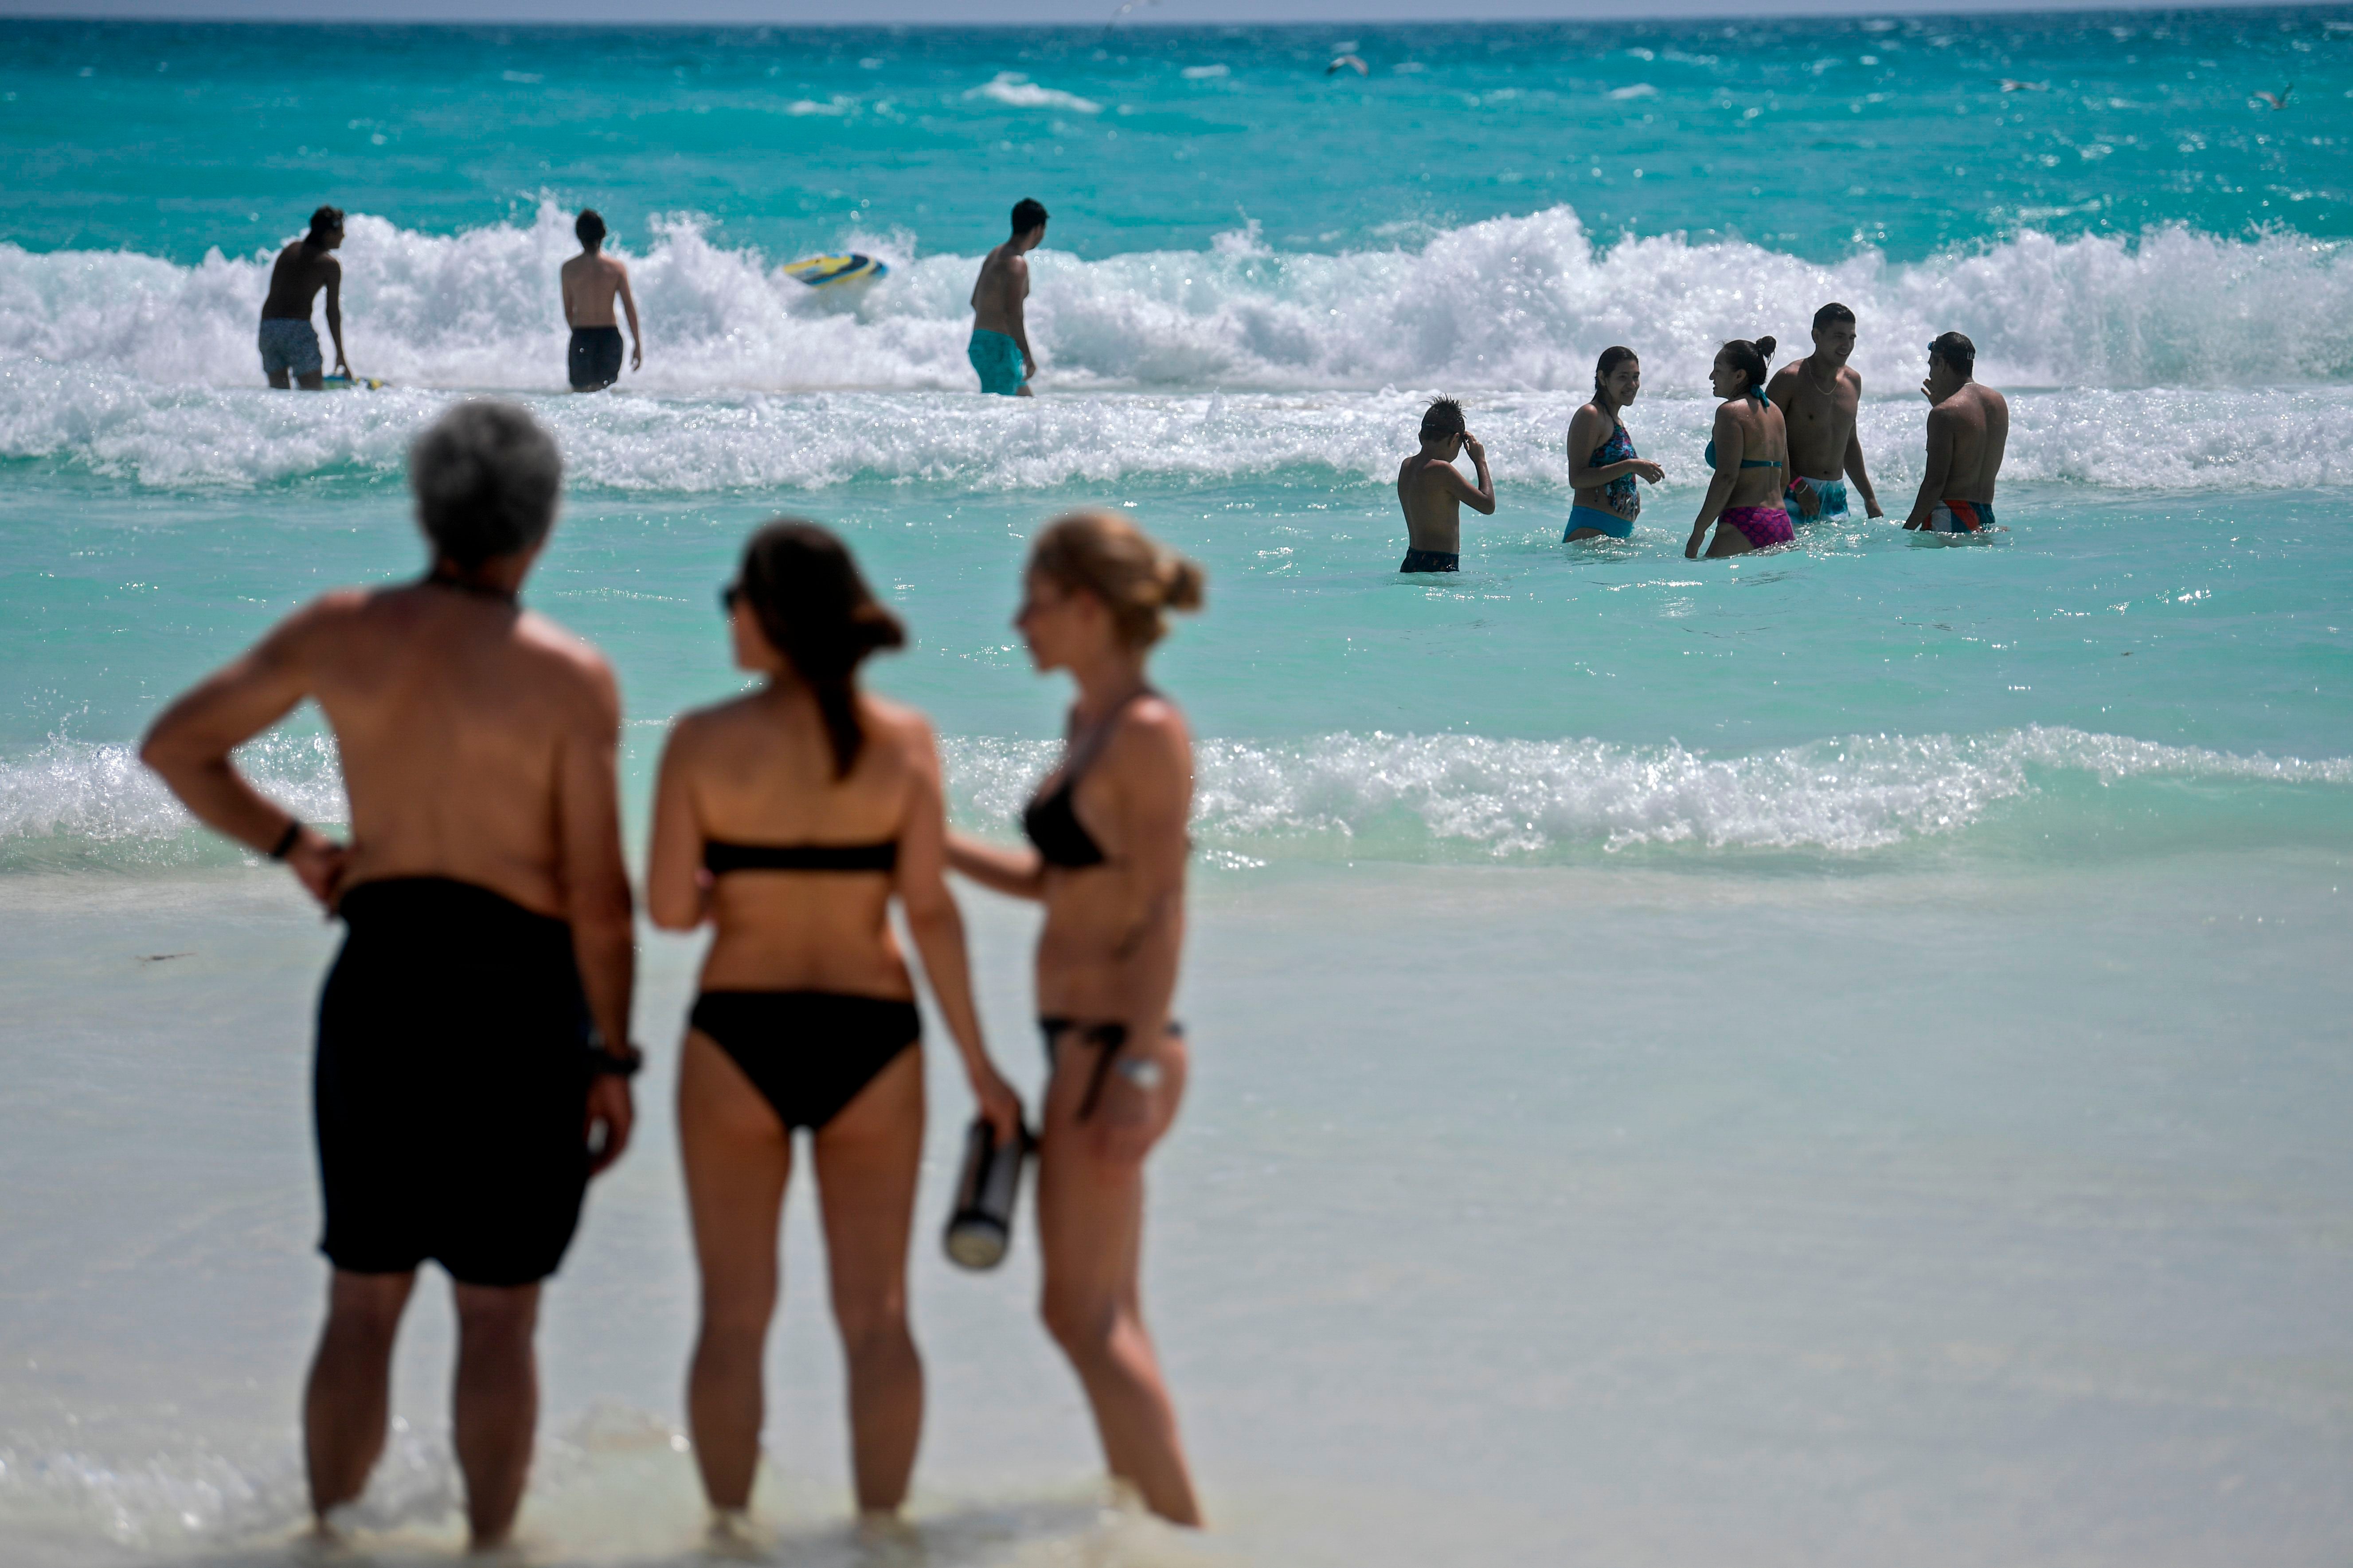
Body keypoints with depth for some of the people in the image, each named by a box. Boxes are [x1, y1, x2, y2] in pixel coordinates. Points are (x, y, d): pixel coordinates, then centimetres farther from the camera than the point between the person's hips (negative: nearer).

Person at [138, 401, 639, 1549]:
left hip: (379, 974, 3)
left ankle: (328, 1538, 18)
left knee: (362, 1303, 14)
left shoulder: (341, 634, -1)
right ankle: (489, 1548, 10)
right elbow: (598, 896, -11)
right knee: (497, 1316, 5)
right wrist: (611, 1057, -3)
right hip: (521, 991, -3)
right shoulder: (571, 678, -11)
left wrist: (293, 846, 18)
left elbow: (175, 746, 8)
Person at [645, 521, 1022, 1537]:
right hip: (871, 1041, 1)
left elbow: (668, 909, -9)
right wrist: (978, 1064, -1)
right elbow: (930, 910, -7)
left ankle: (730, 1528, 13)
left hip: (737, 1037, -1)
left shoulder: (704, 741, -9)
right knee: (877, 1317, 11)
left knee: (734, 1315, 10)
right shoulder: (904, 739, -5)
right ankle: (882, 1527, 14)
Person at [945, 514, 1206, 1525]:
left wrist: (1138, 1069, -22)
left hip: (1112, 1045, -10)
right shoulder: (1091, 724, 12)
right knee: (1104, 1317, 15)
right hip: (1085, 1043, 10)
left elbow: (1163, 910, -19)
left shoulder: (1149, 733, -16)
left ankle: (1186, 1532, -3)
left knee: (1083, 1313, -6)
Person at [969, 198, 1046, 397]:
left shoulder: (994, 255, 15)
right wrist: (1027, 355, -20)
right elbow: (1012, 312, -23)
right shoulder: (1017, 263, -15)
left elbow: (975, 302, 23)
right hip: (999, 349, -10)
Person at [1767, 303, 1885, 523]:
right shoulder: (1790, 379, -7)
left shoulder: (1853, 382, 13)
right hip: (1793, 495, -6)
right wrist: (1798, 486, -18)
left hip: (1836, 496, 6)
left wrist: (1869, 497, 22)